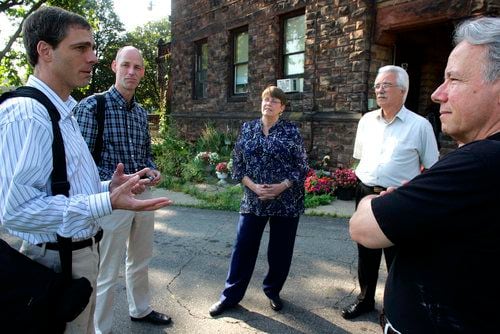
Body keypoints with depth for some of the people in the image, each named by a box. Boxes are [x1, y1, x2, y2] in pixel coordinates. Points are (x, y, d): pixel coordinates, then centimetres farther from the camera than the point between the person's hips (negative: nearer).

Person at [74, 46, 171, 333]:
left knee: (141, 261, 22)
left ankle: (140, 309, 43)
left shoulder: (142, 112, 9)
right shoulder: (92, 105, -10)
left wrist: (153, 170, -1)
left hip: (144, 195, 7)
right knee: (108, 273, 6)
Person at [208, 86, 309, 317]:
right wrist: (253, 186, -11)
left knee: (280, 250, 10)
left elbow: (302, 166, -1)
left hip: (286, 200, -1)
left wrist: (282, 186, -15)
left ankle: (272, 290, 33)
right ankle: (230, 296, 20)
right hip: (253, 200, 1)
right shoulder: (247, 129, 5)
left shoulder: (292, 131, -1)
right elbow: (237, 163, 4)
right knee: (243, 248, 5)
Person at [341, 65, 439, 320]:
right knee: (366, 253, 17)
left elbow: (432, 169, -4)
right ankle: (365, 299, 36)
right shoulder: (366, 120, 6)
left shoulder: (420, 125, -8)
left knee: (397, 258, 8)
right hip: (365, 195, 5)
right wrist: (365, 181, 13)